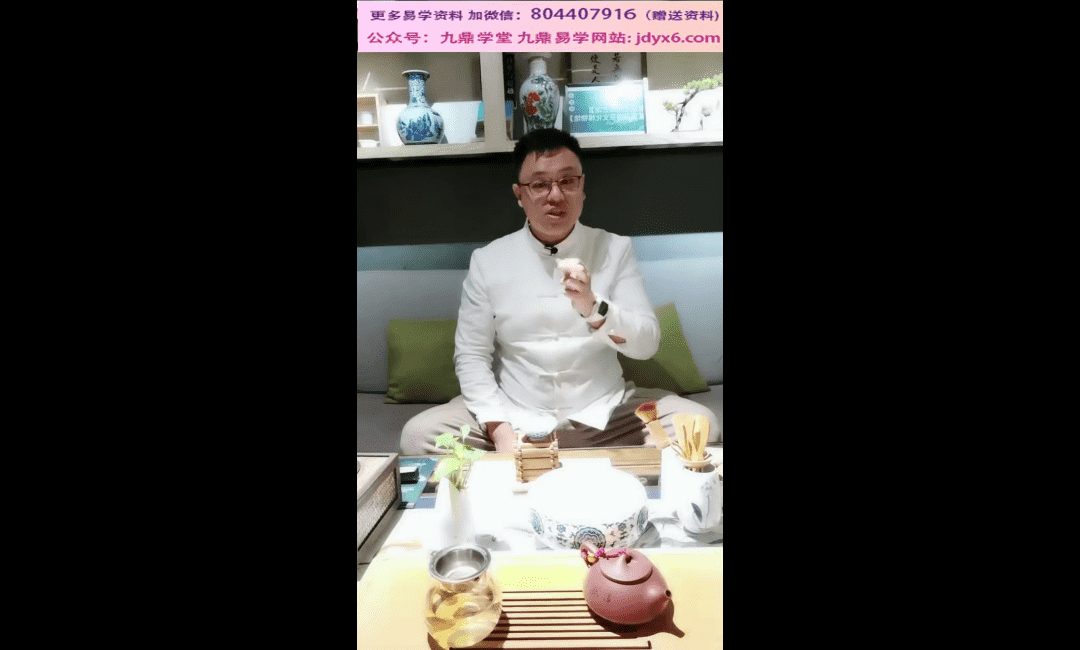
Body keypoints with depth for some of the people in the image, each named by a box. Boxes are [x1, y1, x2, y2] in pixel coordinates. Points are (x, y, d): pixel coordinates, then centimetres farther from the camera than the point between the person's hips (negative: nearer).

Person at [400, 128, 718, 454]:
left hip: (604, 414, 1)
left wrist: (593, 307, -26)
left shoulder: (615, 249, 0)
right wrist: (499, 429, -17)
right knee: (419, 434, -20)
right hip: (514, 415, 0)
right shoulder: (486, 260, -1)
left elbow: (647, 344, -6)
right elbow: (471, 356, -2)